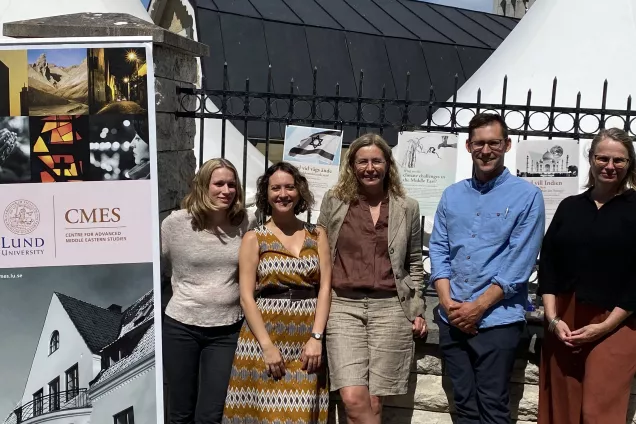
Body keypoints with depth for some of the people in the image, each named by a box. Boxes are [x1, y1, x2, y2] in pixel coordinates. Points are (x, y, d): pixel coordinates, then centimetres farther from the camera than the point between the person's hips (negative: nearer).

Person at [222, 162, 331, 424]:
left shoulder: (317, 235, 8)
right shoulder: (254, 239, 2)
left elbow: (325, 288, 2)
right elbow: (246, 296, -4)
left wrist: (316, 337, -9)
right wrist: (267, 345, -12)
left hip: (307, 339, 2)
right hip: (264, 335, -1)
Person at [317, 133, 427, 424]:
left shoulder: (407, 208, 8)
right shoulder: (333, 201, 6)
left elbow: (414, 264, 14)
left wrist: (418, 311, 9)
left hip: (390, 309, 1)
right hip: (343, 307, 0)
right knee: (353, 400, -12)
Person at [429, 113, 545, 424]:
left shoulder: (527, 196, -4)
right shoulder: (451, 195, 10)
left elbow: (520, 262, -10)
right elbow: (438, 249, 7)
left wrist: (478, 307, -12)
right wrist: (447, 302, -6)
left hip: (497, 319, -4)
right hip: (452, 319, 4)